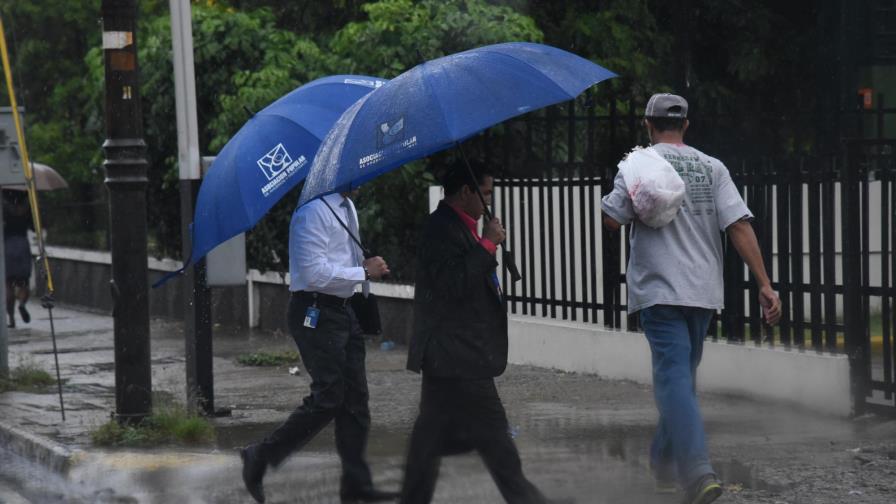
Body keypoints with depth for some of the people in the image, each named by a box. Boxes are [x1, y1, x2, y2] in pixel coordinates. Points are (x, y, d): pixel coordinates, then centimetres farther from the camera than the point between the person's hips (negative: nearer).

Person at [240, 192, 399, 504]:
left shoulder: (347, 207, 14)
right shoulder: (314, 210, -17)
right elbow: (314, 272, -23)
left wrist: (367, 265, 6)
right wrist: (364, 272, -17)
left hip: (344, 310, 10)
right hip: (316, 313, -10)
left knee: (355, 398, 8)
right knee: (328, 399, -9)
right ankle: (261, 458, 4)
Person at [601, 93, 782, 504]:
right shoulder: (712, 168, 6)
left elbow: (611, 220, -6)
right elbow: (740, 226, -2)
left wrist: (624, 193, 14)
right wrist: (764, 285, -4)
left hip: (660, 290, -5)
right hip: (704, 290, 5)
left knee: (675, 378, -11)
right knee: (682, 374, 19)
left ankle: (698, 470, -27)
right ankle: (665, 461, 29)